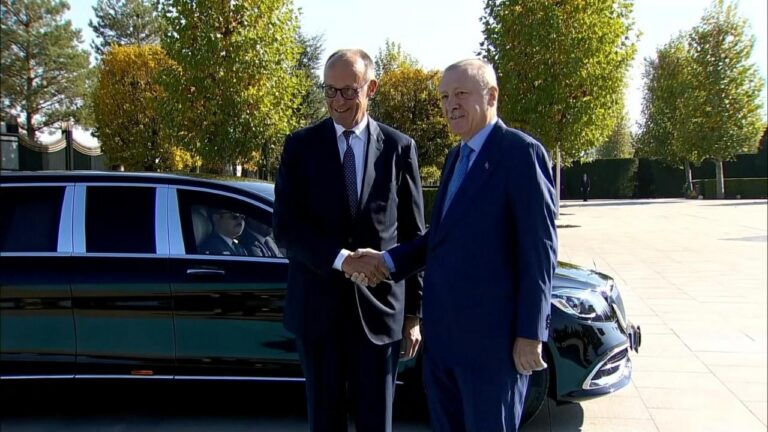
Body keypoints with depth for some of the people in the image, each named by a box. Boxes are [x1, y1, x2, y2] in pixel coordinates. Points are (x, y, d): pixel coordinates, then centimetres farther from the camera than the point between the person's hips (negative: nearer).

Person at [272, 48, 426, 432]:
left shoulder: (399, 148, 2)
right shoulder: (300, 146, 1)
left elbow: (412, 234, 4)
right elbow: (285, 228, -6)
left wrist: (414, 311, 4)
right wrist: (341, 258, -21)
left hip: (379, 305, 0)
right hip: (317, 306, 1)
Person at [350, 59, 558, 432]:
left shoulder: (520, 152, -12)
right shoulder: (456, 157, 15)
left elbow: (539, 250, -15)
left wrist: (530, 334, -16)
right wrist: (388, 260, 2)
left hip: (491, 335, -8)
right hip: (443, 332, 8)